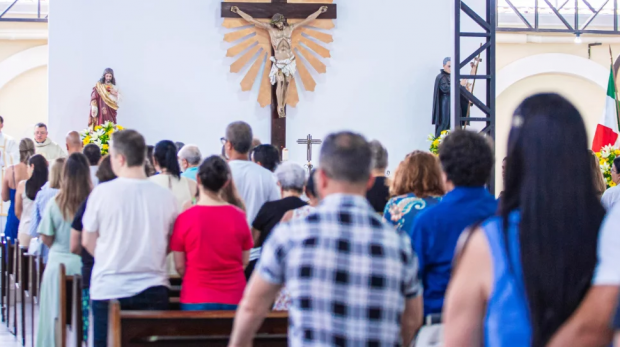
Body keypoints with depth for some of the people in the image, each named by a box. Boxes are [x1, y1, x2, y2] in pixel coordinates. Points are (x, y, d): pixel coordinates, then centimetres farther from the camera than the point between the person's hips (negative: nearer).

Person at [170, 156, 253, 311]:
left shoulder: (185, 218, -9)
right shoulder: (239, 217, -4)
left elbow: (179, 266, -2)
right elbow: (244, 261, 4)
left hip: (196, 300, -1)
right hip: (234, 300, 2)